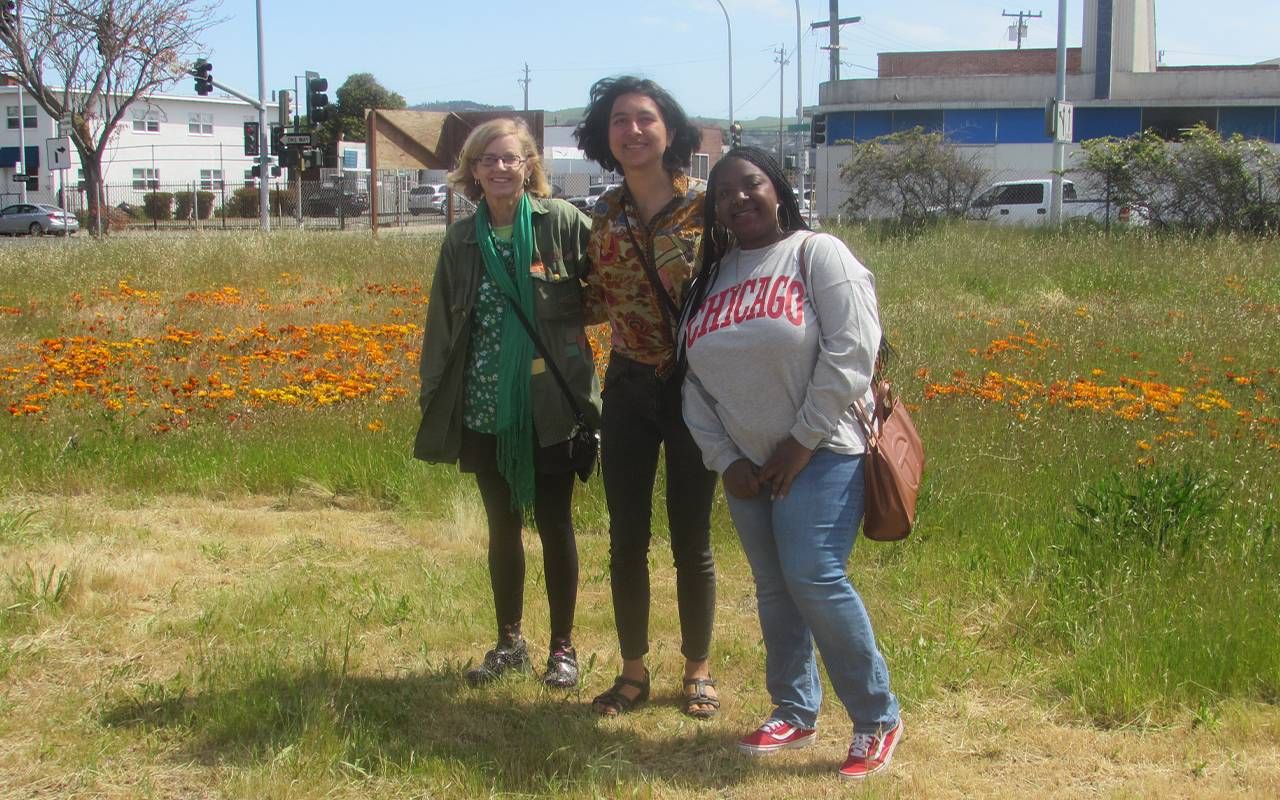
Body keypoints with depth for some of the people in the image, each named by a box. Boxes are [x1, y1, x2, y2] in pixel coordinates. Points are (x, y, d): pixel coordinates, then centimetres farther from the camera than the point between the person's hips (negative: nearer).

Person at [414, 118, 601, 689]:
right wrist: (434, 401, 8)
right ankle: (509, 642, 28)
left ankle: (563, 646, 19)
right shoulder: (462, 241, 4)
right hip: (485, 410, 4)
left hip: (549, 408, -4)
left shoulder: (562, 223, -8)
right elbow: (442, 326, 9)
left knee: (554, 525, 6)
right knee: (502, 527, 14)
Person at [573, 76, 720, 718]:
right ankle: (633, 671, 24)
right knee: (626, 538, 9)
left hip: (696, 391, -3)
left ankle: (698, 671, 23)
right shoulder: (604, 216, 3)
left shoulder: (705, 206, -9)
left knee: (691, 539, 6)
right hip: (629, 389, 4)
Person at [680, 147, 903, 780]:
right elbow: (695, 380, 11)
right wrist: (725, 459, -1)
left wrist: (803, 441, -16)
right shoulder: (711, 278, 12)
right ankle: (794, 714, 24)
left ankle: (878, 719, -2)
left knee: (814, 580, -16)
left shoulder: (818, 254, -5)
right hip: (747, 466, 6)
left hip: (820, 456, -6)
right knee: (774, 591, 10)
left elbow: (851, 350, -16)